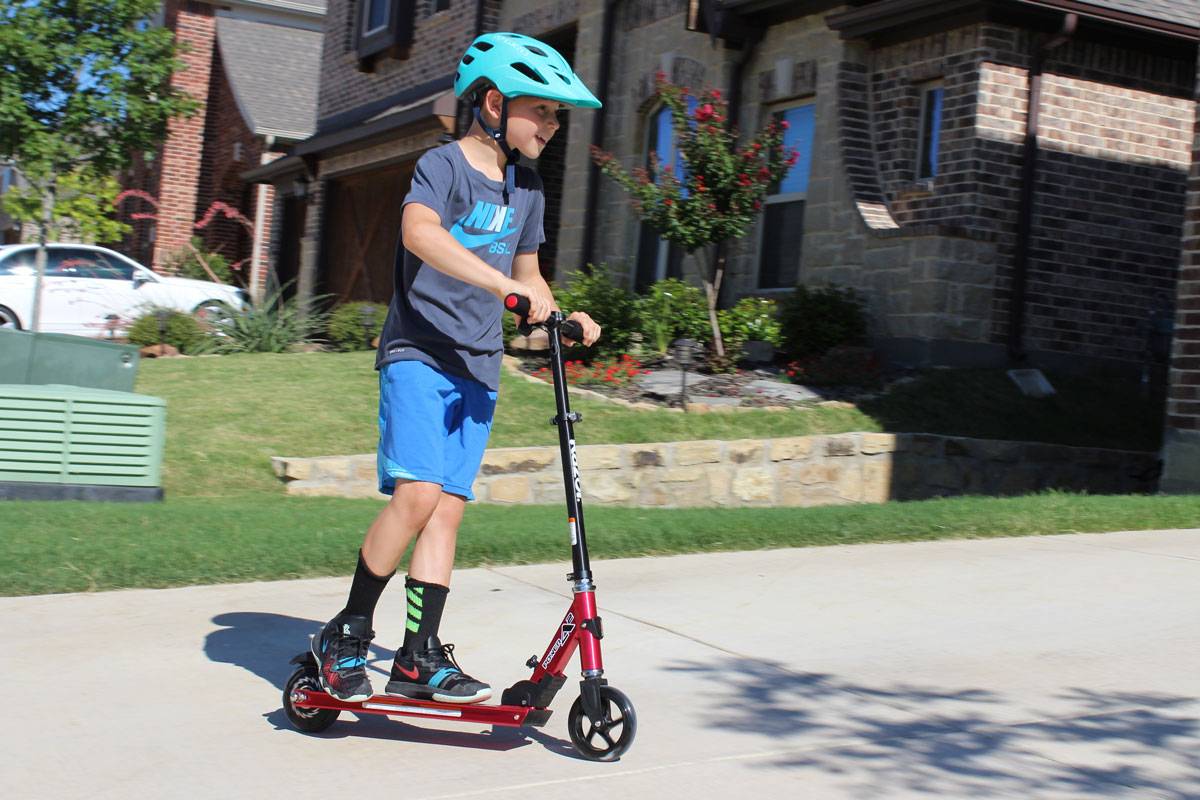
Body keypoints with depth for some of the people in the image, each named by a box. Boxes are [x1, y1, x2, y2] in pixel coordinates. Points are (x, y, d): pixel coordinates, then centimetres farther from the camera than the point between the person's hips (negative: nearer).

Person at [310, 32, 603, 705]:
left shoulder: (526, 188, 15)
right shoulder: (445, 165, -8)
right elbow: (420, 233, -29)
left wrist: (562, 318, 7)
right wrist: (505, 285, -39)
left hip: (478, 369, 7)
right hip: (419, 354, -7)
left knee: (449, 509, 2)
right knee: (416, 494, -19)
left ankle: (420, 657, 6)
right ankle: (347, 635, -3)